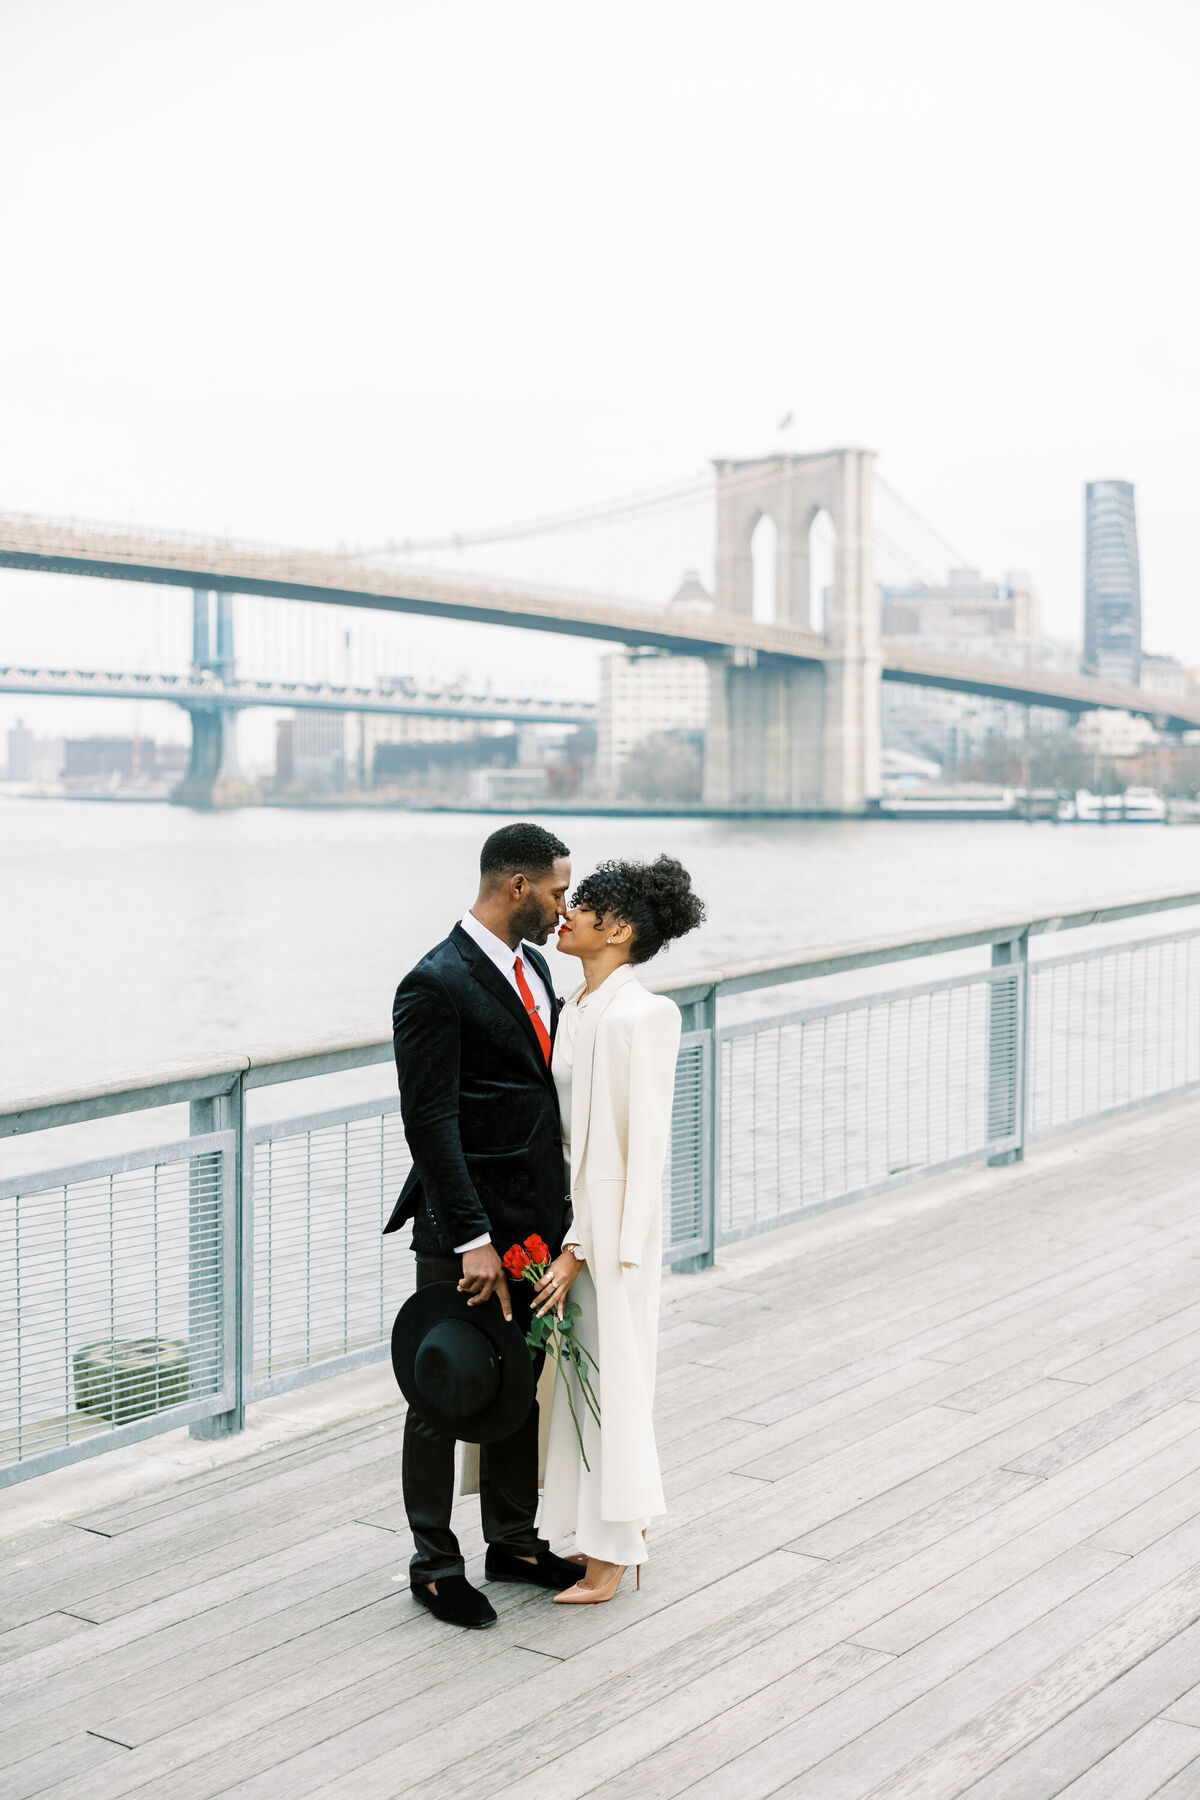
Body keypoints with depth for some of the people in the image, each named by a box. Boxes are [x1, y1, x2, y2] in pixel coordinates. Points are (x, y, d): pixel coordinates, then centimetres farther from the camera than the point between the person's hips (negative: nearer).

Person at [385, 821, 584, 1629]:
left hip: (535, 1223, 8)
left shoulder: (534, 969, 11)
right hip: (467, 1234, -8)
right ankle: (435, 1563, 19)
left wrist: (555, 1217, 14)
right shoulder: (436, 984, -16)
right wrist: (473, 1240, -21)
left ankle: (513, 1540, 32)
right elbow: (430, 1121, -19)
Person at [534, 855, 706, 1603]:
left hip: (611, 1224, -9)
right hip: (572, 1207, 9)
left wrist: (578, 1250, -19)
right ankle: (614, 1535, 29)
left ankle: (613, 1554, 15)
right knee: (582, 1371, 15)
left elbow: (631, 1147, -20)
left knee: (610, 1370, 2)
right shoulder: (577, 1009, 8)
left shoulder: (635, 1015, -20)